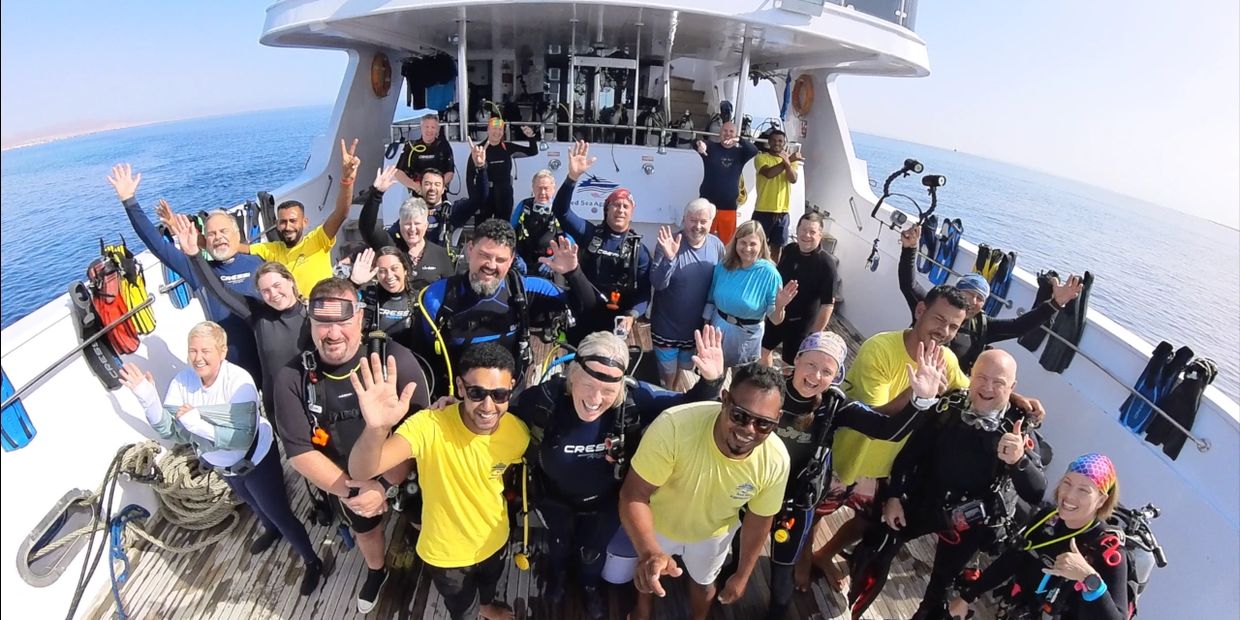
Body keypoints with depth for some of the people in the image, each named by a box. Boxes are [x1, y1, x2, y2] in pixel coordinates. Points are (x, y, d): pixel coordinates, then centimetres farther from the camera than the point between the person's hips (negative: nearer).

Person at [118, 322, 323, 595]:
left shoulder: (238, 380, -34)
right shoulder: (182, 381, -17)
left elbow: (243, 437, -38)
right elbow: (169, 430, -19)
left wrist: (197, 423, -40)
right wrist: (147, 398, -31)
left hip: (257, 460, -6)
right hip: (223, 464, 7)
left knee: (280, 514, 6)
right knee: (251, 502, 33)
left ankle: (312, 562, 28)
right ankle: (271, 530, 64)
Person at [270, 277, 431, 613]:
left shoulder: (395, 360, -29)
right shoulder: (292, 379, -20)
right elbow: (299, 452, -17)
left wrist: (385, 485, -32)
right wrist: (351, 490, -25)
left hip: (405, 476, -2)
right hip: (342, 482, 3)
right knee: (365, 529, 31)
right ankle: (376, 571, 64)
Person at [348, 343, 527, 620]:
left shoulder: (517, 432, -21)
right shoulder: (429, 426, -35)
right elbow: (361, 472, -46)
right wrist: (376, 428, -64)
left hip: (494, 541, 3)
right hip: (446, 553, -3)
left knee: (490, 588, 35)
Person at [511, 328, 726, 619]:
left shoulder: (636, 398, -36)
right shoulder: (546, 398, -37)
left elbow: (689, 407, -27)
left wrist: (711, 381, -43)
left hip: (607, 502, 0)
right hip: (556, 499, 0)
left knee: (593, 551, 32)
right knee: (561, 543, 35)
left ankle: (589, 585, 69)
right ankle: (556, 574, 73)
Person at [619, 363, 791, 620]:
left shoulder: (776, 462, -31)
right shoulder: (674, 425, -43)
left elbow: (759, 520, -12)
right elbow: (634, 495, -35)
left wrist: (742, 575, 1)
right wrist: (649, 551, -52)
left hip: (714, 533, 2)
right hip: (658, 523, -1)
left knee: (704, 582, 31)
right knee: (647, 572, 29)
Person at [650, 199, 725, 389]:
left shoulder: (717, 246, -7)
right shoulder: (669, 243, -18)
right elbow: (657, 284, -24)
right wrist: (669, 257, -40)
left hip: (697, 325, 4)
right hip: (667, 325, -4)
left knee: (682, 366, 25)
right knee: (667, 370, 12)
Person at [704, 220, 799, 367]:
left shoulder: (769, 274, -19)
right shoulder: (723, 266, -8)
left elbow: (775, 320, -16)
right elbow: (711, 299, 4)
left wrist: (779, 306, -36)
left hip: (746, 336, -3)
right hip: (717, 328, 3)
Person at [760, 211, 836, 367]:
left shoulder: (826, 264, -23)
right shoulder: (789, 250, -7)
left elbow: (828, 304, -23)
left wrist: (815, 334, -22)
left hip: (801, 323, -5)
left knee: (789, 365, 11)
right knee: (763, 349, 21)